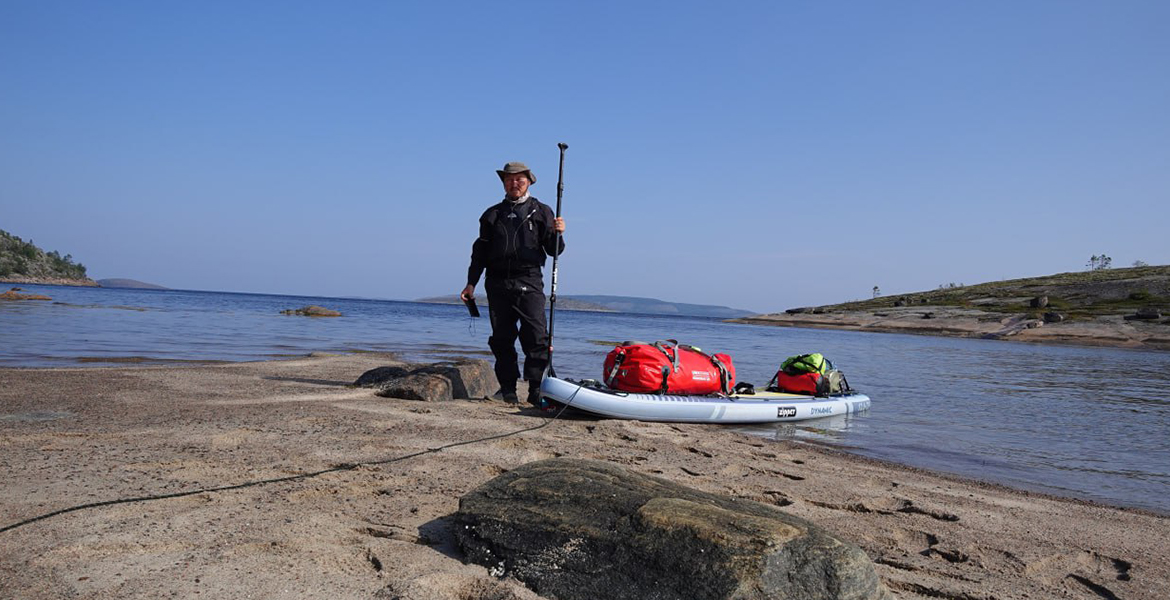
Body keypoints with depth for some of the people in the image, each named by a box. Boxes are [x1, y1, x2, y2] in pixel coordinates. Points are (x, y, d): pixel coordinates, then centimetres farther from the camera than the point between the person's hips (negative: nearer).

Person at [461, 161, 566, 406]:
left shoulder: (540, 212, 10)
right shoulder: (492, 215, 17)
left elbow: (553, 250, 6)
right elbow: (480, 252, 19)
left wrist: (557, 233, -15)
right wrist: (471, 283, 11)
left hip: (529, 283, -3)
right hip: (498, 285, 3)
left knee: (537, 338, -12)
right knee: (502, 340, 3)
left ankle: (535, 390, -8)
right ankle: (508, 391, 11)